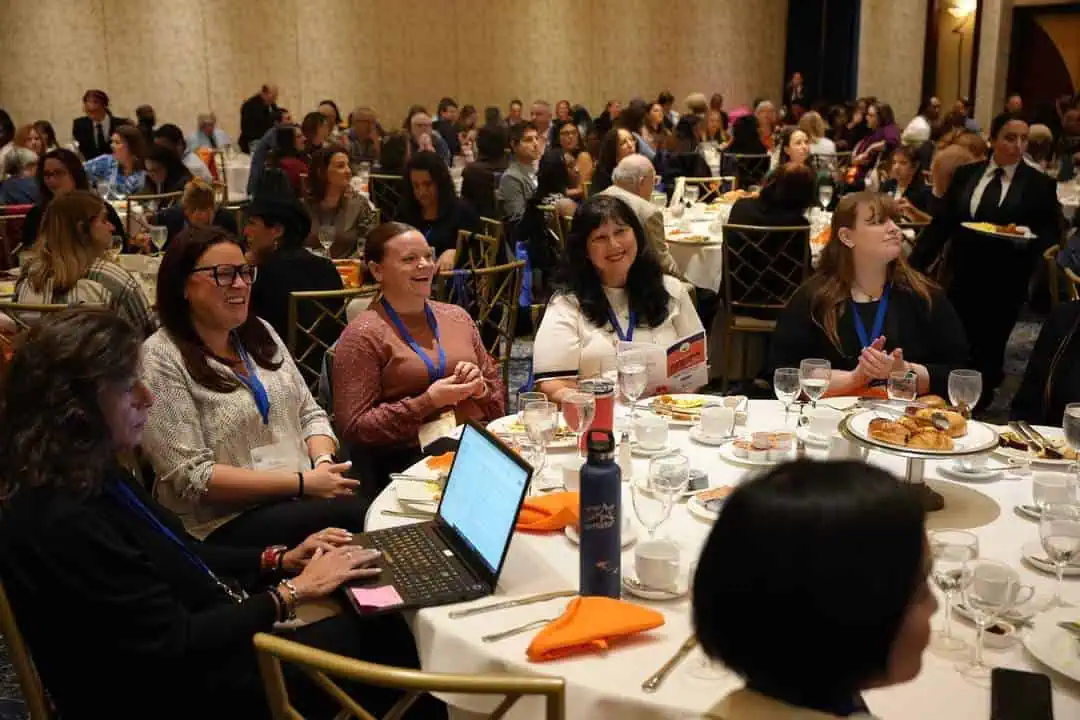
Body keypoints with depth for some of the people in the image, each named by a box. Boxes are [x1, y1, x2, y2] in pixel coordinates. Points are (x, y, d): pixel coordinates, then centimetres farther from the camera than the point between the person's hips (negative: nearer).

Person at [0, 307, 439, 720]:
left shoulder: (95, 475, 3)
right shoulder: (65, 522, -28)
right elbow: (174, 647, -25)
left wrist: (280, 560, 2)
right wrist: (293, 591, -16)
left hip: (206, 629, 9)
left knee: (383, 623, -1)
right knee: (367, 639, -7)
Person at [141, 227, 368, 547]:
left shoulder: (260, 333, 12)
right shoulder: (161, 359, -9)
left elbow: (309, 412, 15)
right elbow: (191, 476, -15)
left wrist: (323, 462, -9)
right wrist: (301, 482, -18)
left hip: (302, 500, 7)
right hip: (226, 523, -6)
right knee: (358, 515, -30)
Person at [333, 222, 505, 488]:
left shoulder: (457, 316, 17)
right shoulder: (363, 335, -2)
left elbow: (497, 389, 23)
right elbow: (353, 429, -7)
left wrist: (479, 387, -1)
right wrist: (428, 402, -14)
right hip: (410, 461, -6)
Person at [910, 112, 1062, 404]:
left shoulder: (1039, 184, -2)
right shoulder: (965, 174, 5)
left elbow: (1052, 232, 0)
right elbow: (941, 223, 4)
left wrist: (1027, 238, -22)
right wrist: (915, 265, -2)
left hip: (1005, 283, -2)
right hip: (963, 276, 2)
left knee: (988, 347, 8)